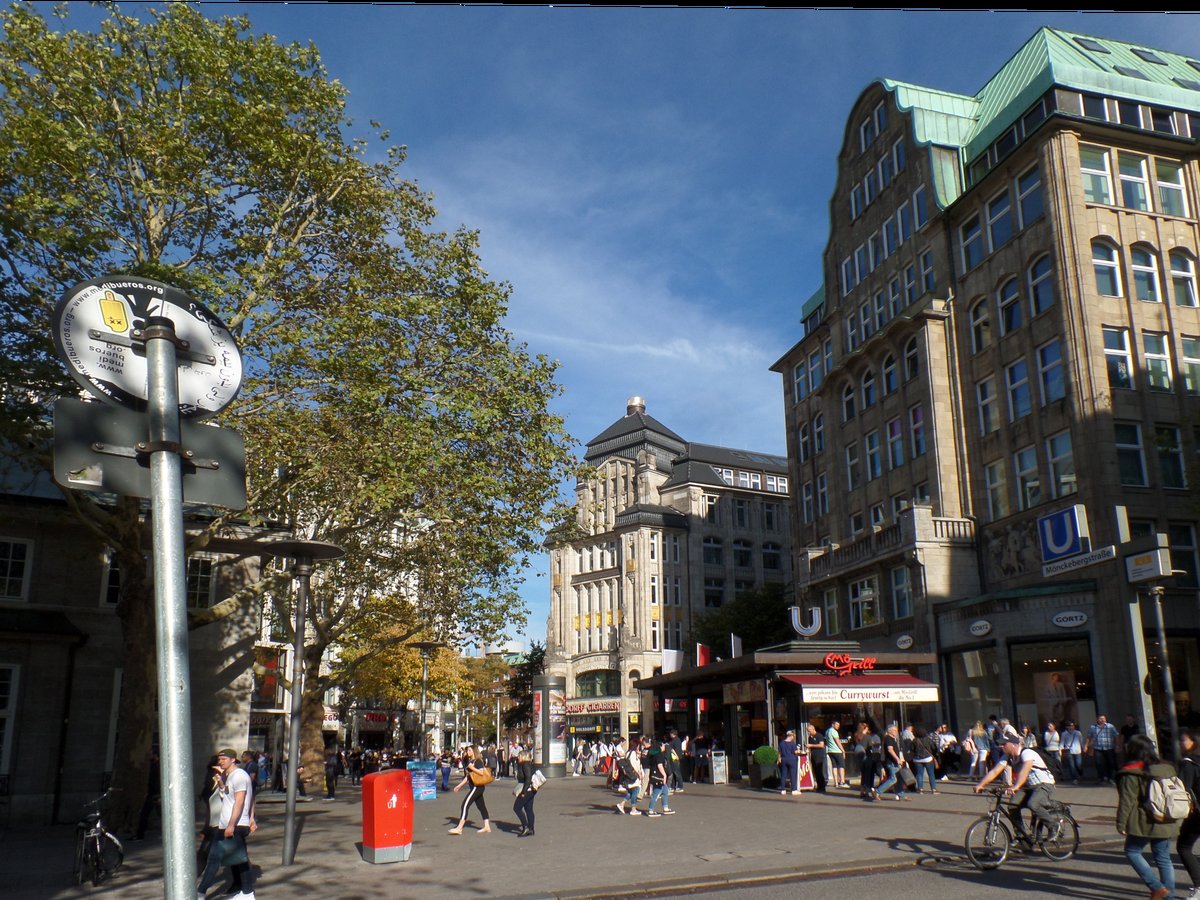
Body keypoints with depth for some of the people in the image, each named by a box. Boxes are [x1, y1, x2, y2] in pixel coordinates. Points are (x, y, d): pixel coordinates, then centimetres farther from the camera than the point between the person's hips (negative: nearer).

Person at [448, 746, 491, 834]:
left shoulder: (478, 761, -11)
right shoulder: (470, 761, 16)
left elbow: (482, 772, -22)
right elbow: (468, 776, 20)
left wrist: (472, 767, -23)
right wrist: (460, 785, 17)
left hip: (477, 786, -10)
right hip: (475, 787, 10)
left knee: (465, 804, -12)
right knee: (481, 806, 12)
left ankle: (459, 828, -14)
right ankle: (487, 827, 17)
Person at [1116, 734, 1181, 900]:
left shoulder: (1131, 773, -13)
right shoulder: (1167, 768, 7)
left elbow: (1126, 801, -13)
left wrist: (1121, 823, -6)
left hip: (1143, 824, -6)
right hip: (1166, 824, 6)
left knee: (1132, 851, 8)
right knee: (1163, 858, 13)